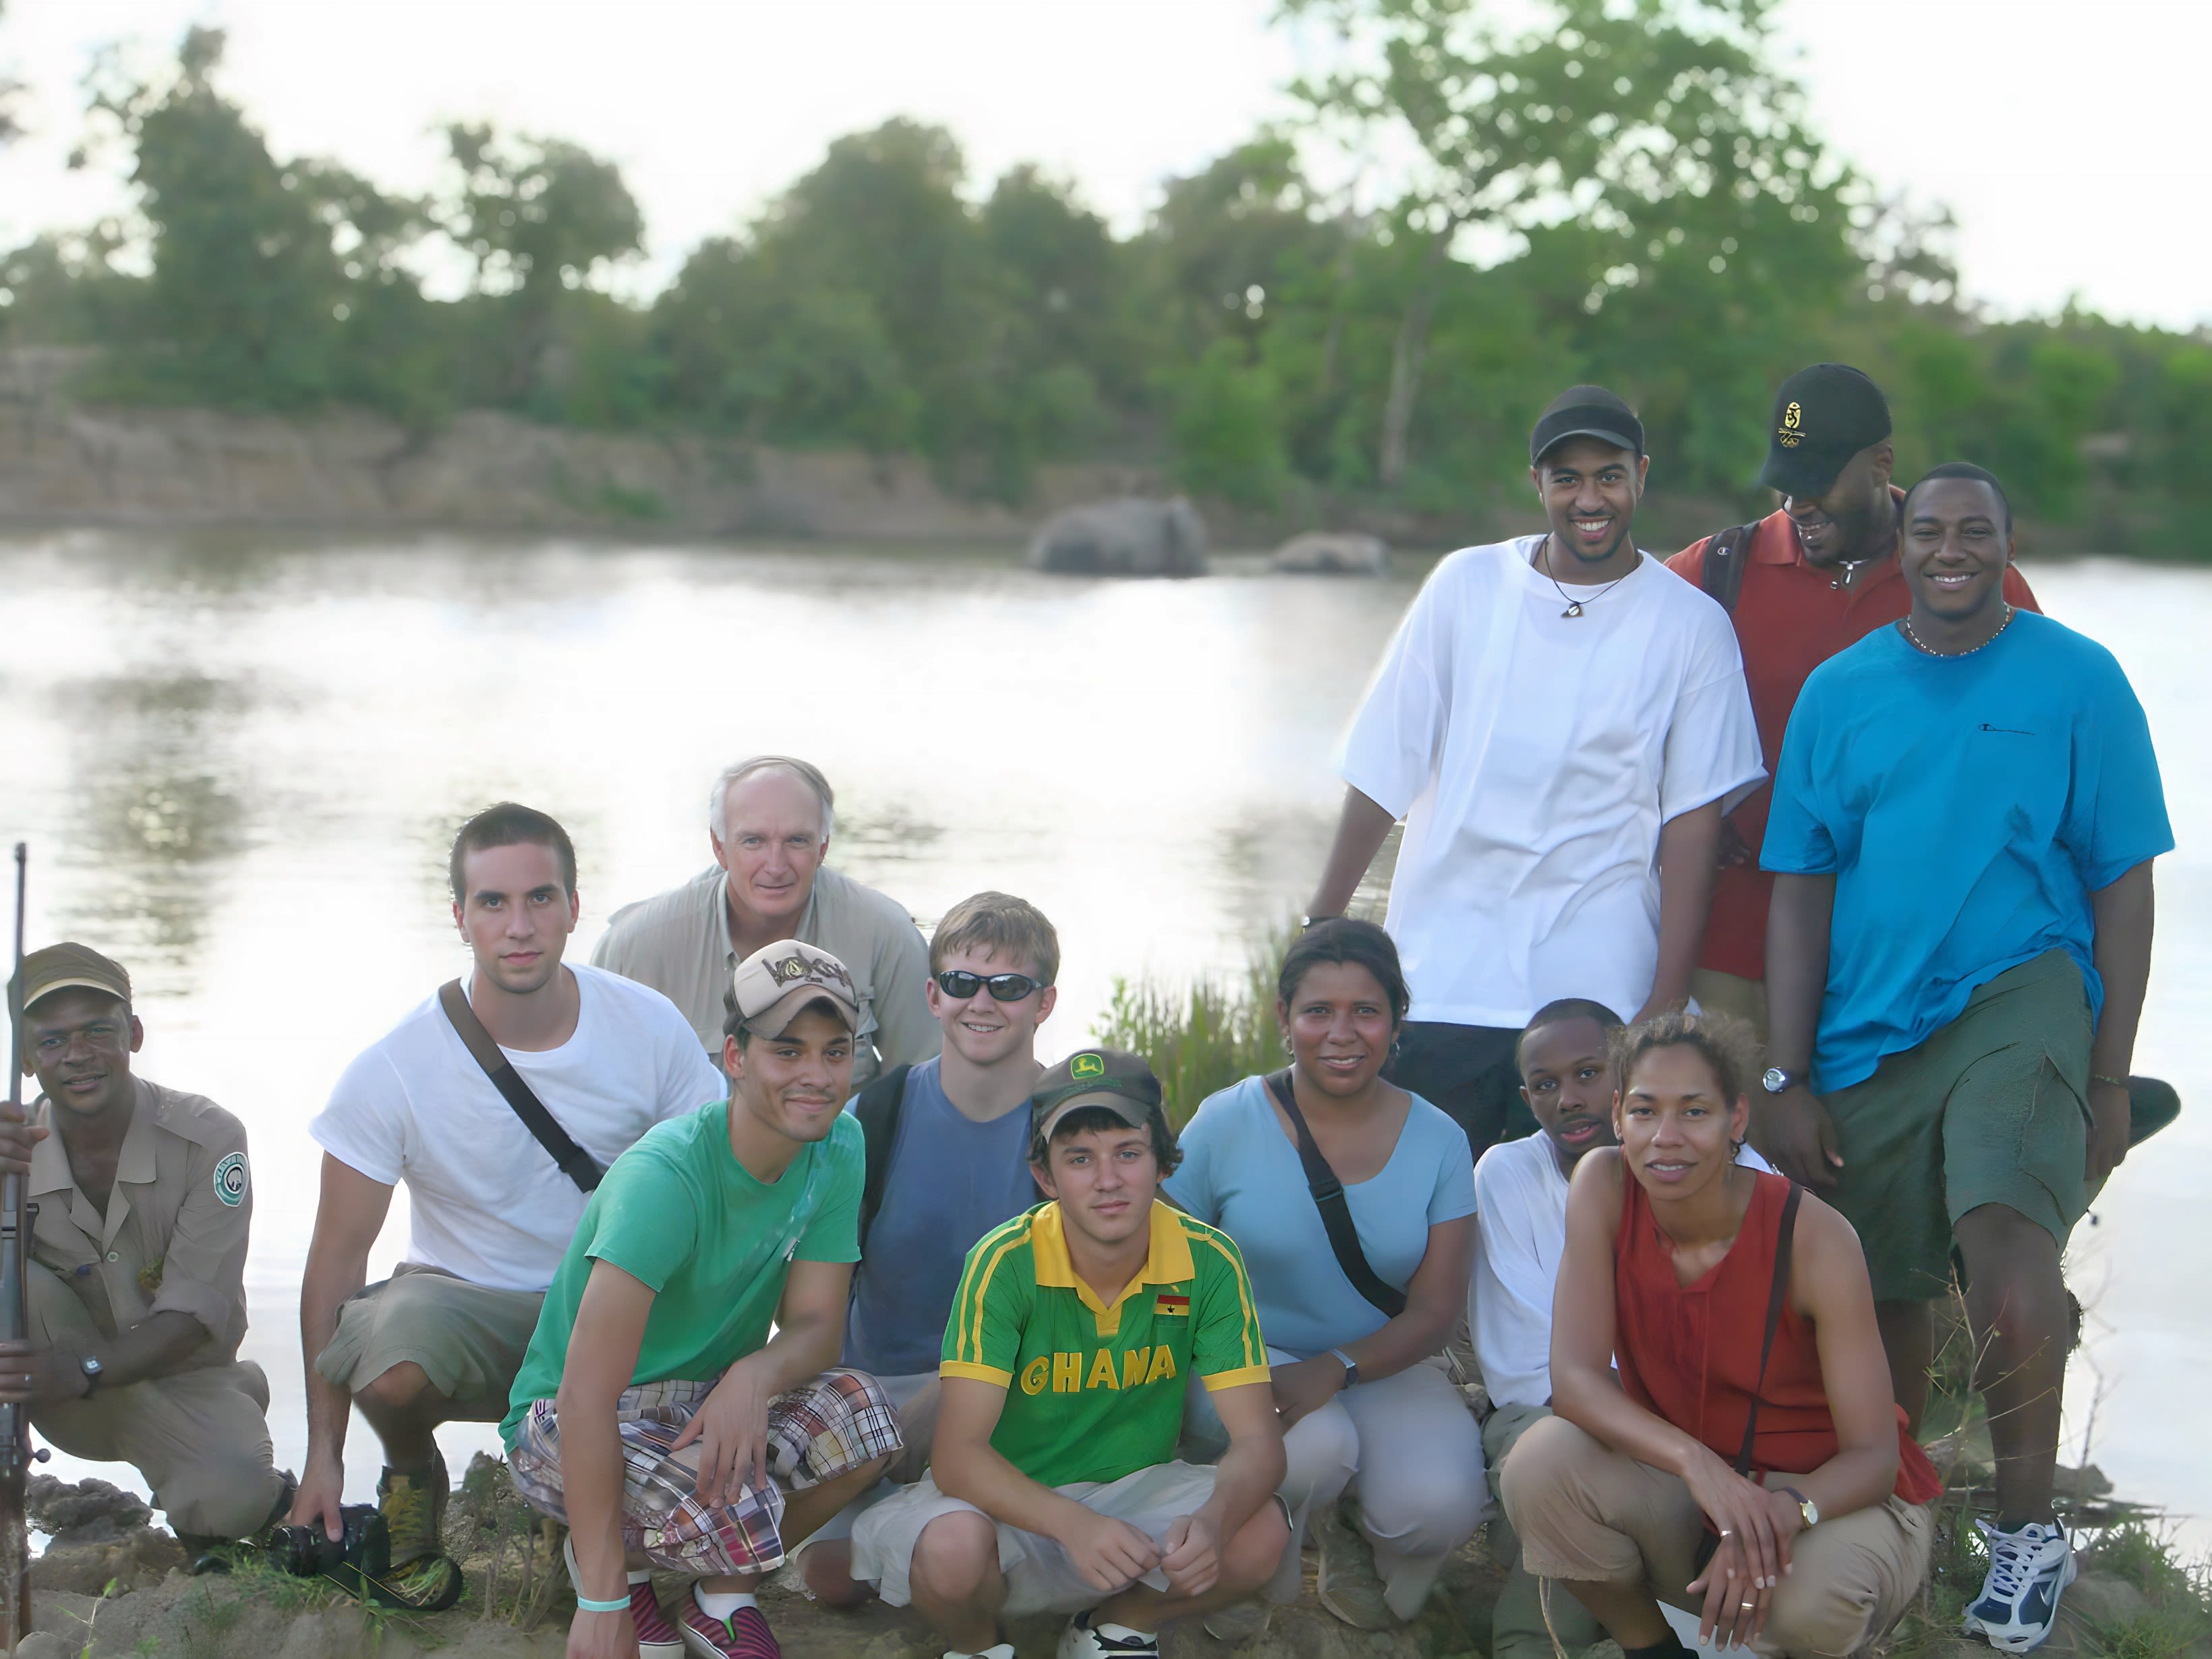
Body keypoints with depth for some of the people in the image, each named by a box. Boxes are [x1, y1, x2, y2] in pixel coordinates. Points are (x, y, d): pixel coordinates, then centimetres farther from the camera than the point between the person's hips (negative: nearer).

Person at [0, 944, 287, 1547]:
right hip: (71, 1400, 1)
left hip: (182, 1378, -1)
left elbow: (194, 1315, -21)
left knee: (228, 1495, -31)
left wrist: (80, 1370, -38)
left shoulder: (207, 1137, -18)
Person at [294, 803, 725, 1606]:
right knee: (397, 1352, -37)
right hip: (464, 1304, -2)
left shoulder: (650, 1029, -8)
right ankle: (414, 1477, 1)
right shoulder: (392, 1071, -13)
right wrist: (323, 1454, -9)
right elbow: (334, 1268, -6)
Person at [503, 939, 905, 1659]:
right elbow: (588, 1390, -34)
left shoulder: (837, 1149, -8)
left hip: (706, 1401, 6)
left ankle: (721, 1594, 1)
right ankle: (615, 1560, 1)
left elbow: (816, 1325, -6)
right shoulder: (665, 1175, -29)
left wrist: (755, 1376, -33)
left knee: (863, 1421, -23)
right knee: (740, 1516, -34)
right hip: (566, 1423, -6)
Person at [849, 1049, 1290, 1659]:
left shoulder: (1209, 1263, -13)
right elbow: (957, 1453, -26)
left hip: (1135, 1490, 2)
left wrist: (1213, 1519, -40)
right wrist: (1073, 1525, -44)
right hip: (1012, 1498, -2)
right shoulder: (1005, 1264, -20)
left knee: (1260, 1535, -27)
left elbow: (1257, 1441, -16)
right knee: (952, 1546, -36)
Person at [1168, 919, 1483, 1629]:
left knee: (1439, 1502, -29)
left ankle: (1353, 1555, 10)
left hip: (1385, 1365, 2)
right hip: (1249, 1357, -2)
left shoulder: (1438, 1142, -1)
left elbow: (1435, 1309, -5)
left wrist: (1334, 1370, -24)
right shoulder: (1226, 1124, -7)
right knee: (1316, 1445, -36)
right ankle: (1255, 1593, -2)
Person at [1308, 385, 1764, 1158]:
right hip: (1442, 987, 1)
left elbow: (1694, 820, -1)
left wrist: (1668, 1003, -7)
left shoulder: (1691, 625, 2)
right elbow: (1383, 768, 8)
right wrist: (1322, 924, 7)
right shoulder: (1467, 586, 5)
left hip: (1603, 997, -1)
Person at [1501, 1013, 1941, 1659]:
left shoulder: (1813, 1237, -21)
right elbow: (1574, 1380, -19)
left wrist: (1788, 1509, -41)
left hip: (1832, 1492, -3)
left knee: (1809, 1597, -37)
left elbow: (1874, 1455, -19)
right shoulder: (1603, 1185, -13)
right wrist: (1696, 1461, -37)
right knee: (1542, 1462, -26)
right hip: (1678, 1487, 3)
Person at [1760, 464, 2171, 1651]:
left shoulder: (2078, 680, 1)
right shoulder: (1839, 691, 8)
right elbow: (1801, 886, 7)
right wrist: (1788, 1078, 1)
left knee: (2004, 1230, -27)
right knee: (1882, 1305, 9)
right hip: (1863, 1028, 3)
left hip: (2018, 997, -3)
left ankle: (2028, 1529, -11)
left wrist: (2110, 1081, -4)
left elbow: (2122, 883, 0)